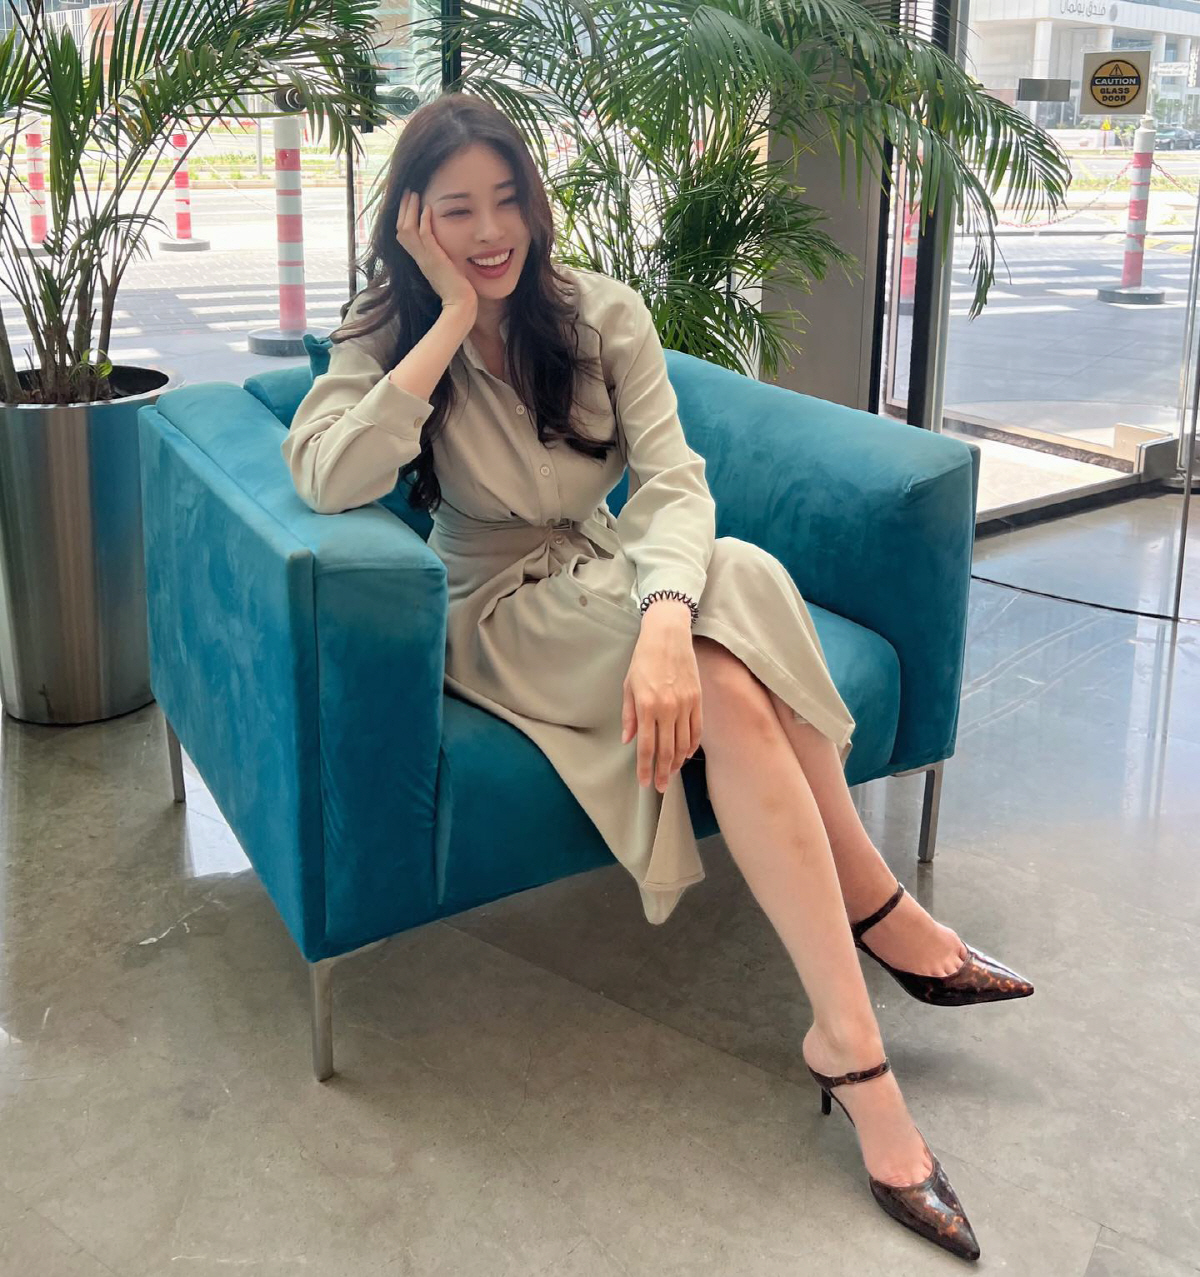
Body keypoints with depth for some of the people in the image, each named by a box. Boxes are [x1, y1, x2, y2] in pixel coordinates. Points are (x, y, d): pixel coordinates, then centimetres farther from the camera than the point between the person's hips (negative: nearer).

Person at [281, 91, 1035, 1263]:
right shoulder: (389, 334, -3)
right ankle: (880, 913, -19)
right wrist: (453, 318, -21)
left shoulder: (602, 311, 0)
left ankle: (848, 1038, -21)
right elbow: (325, 479, -24)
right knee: (734, 680, -32)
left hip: (614, 583, 3)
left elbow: (673, 479, -14)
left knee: (723, 680, -33)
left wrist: (667, 617, -35)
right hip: (497, 618, -3)